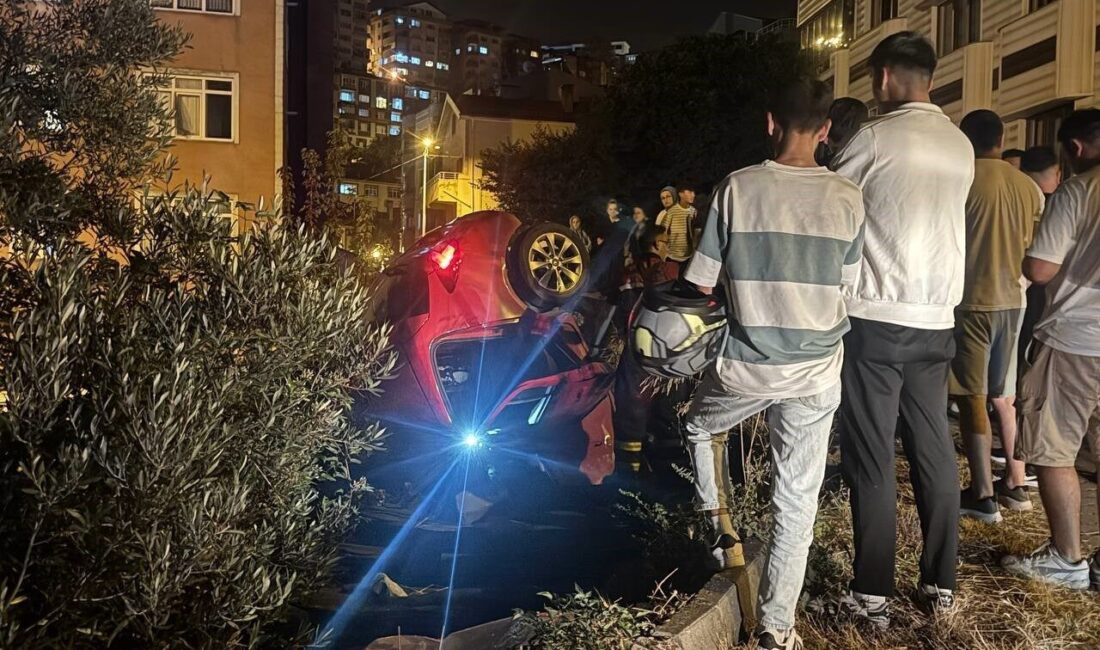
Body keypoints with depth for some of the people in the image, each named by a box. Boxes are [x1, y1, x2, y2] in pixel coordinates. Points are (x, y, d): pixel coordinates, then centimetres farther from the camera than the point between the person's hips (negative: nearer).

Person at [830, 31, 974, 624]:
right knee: (934, 451, 12)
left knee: (872, 458, -1)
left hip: (875, 318, -6)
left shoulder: (875, 137, -7)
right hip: (935, 320, 6)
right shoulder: (961, 147, 12)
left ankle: (872, 594, 5)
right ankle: (940, 582, 22)